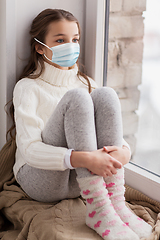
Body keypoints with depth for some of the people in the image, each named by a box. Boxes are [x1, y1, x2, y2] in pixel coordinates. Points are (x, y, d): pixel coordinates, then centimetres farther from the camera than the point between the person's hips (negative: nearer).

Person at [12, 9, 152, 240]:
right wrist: (82, 158, -35)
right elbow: (29, 149, -18)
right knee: (76, 97, -27)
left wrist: (123, 151, -20)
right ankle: (98, 209, -34)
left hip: (79, 181, 5)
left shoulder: (85, 83, 12)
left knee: (105, 95, -18)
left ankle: (115, 201, -25)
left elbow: (115, 131, 6)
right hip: (39, 179, -4)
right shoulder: (28, 88, -5)